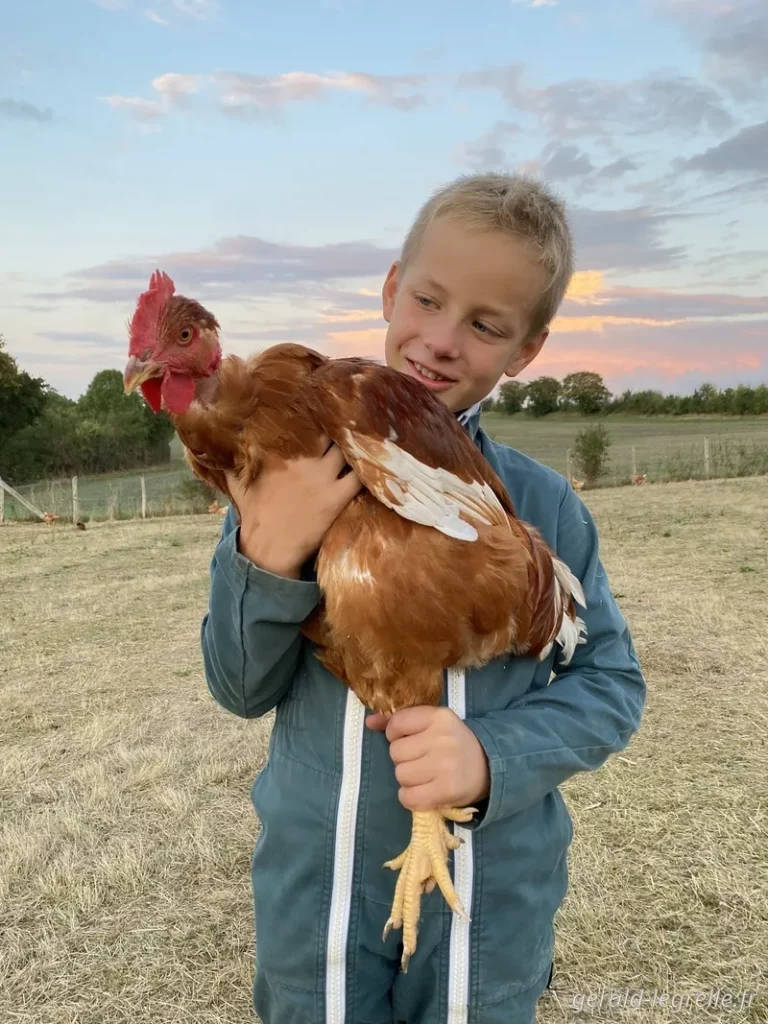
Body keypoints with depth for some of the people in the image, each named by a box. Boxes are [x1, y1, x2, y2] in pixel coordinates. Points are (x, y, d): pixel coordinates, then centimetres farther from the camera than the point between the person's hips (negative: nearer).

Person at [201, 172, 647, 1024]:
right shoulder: (294, 479, -9)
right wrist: (268, 558, -25)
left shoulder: (542, 505, -9)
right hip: (314, 900, 0)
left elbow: (612, 684, -2)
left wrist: (494, 755, -20)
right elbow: (243, 689, -6)